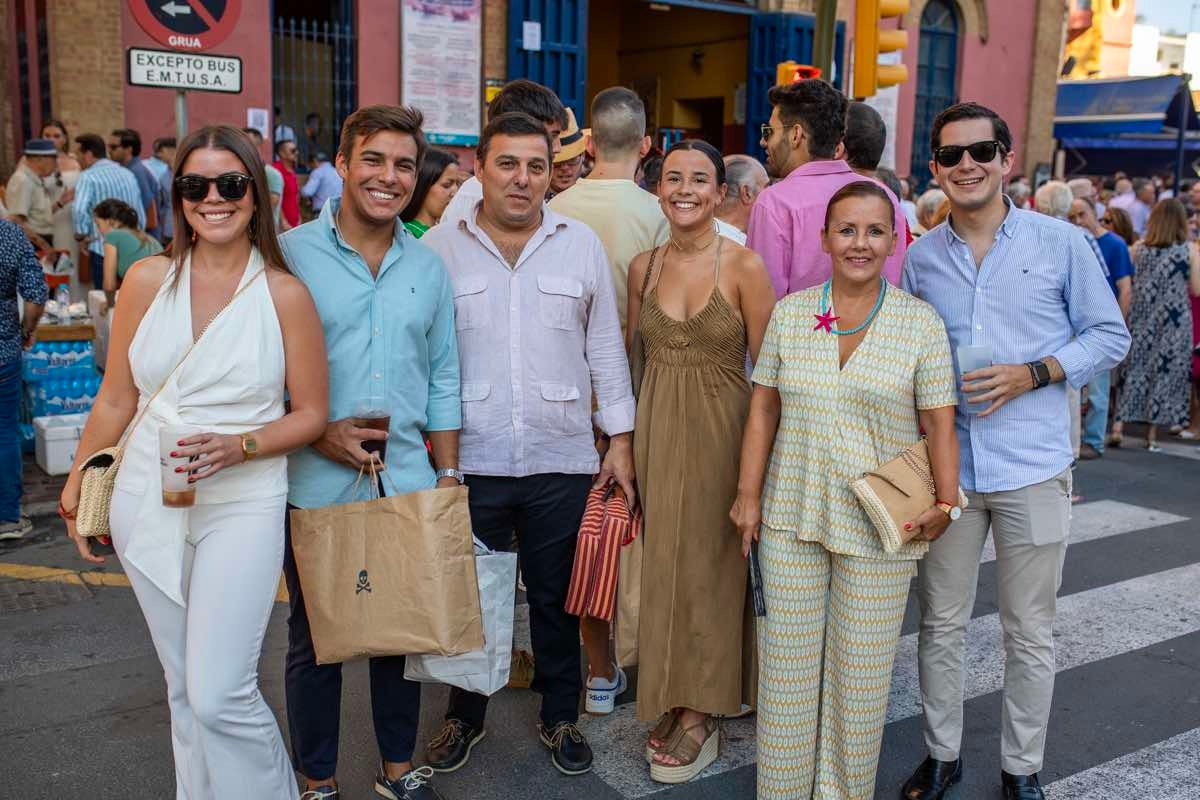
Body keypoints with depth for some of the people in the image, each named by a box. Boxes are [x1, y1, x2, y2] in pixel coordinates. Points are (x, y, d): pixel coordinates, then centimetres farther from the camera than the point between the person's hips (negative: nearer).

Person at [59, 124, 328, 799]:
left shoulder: (284, 294, -6)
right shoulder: (149, 280, 2)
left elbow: (312, 413, -2)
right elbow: (116, 400, 10)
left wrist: (238, 447, -18)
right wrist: (77, 488, 13)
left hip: (243, 507, -3)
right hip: (148, 506, 3)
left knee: (220, 696, -10)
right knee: (184, 688, 15)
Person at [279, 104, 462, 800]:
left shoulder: (429, 268, 8)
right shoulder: (290, 256, -5)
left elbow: (442, 382, 11)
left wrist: (448, 474, 7)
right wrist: (318, 434, -15)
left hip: (408, 486, 3)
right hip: (316, 489, -3)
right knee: (315, 640, 10)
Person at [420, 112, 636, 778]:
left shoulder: (581, 244, 3)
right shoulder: (438, 248, 0)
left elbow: (605, 347, 7)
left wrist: (621, 437, 4)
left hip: (562, 461, 1)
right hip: (468, 461, 0)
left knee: (555, 599, 14)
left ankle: (559, 717, 33)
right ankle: (464, 715, 35)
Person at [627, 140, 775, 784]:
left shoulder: (743, 266, -8)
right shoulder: (643, 267, 6)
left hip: (720, 428, -4)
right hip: (656, 429, 4)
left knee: (707, 565, 4)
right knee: (663, 561, 10)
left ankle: (701, 716, 19)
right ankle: (671, 700, 27)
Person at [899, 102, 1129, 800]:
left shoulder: (1062, 243, -2)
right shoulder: (920, 259, 5)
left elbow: (1110, 337, 2)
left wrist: (1032, 374, -14)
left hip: (1034, 468, -2)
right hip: (945, 466, 2)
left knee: (1030, 633, 10)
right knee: (941, 625, 12)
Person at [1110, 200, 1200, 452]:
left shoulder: (1139, 247, -1)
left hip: (1141, 319, 2)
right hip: (1174, 322, -2)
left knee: (1134, 368, 11)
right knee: (1166, 371, 6)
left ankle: (1118, 427, 4)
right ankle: (1152, 435, 9)